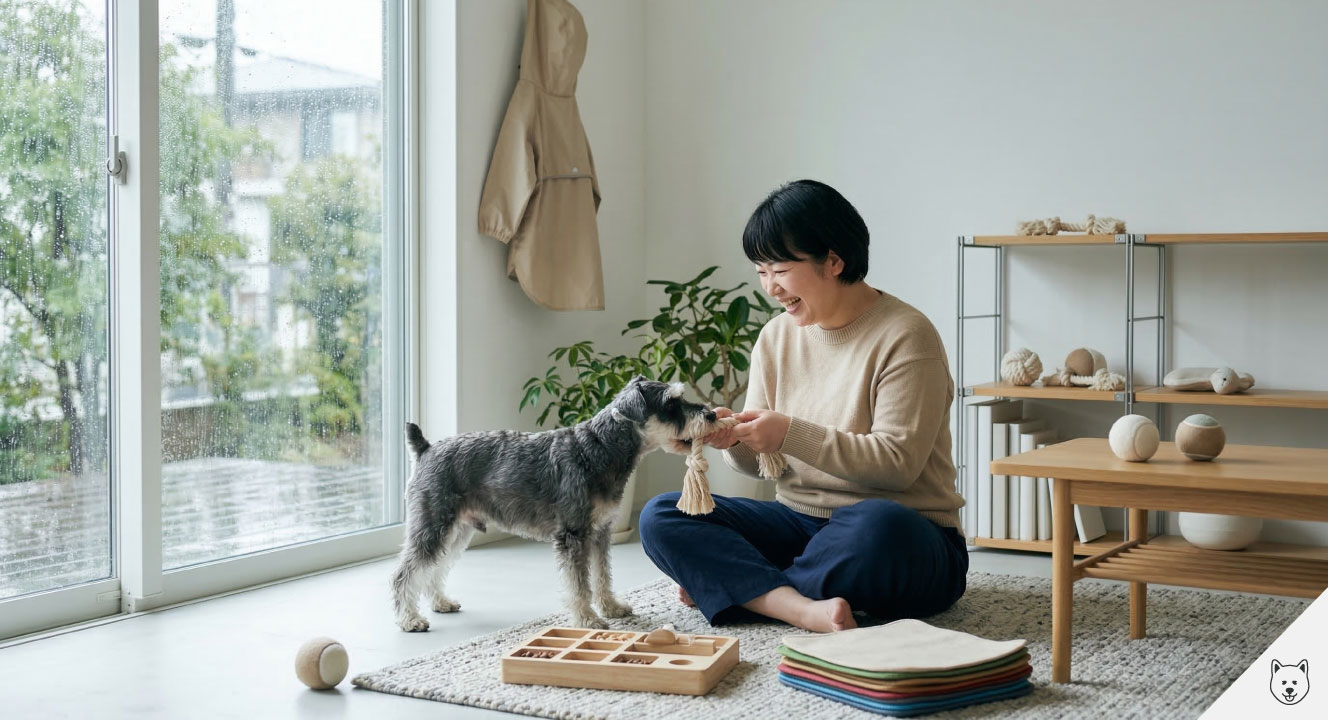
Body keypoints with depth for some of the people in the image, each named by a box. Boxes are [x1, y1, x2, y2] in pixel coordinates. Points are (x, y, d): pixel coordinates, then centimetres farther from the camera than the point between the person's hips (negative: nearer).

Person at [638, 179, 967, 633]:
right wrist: (734, 440, -15)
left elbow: (898, 463, -19)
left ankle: (740, 587, -17)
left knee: (877, 525, -42)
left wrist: (791, 434, -24)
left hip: (908, 544, -6)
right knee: (660, 516, -12)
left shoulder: (904, 336, -11)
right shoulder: (776, 336, 8)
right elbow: (760, 463, 9)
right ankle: (804, 608, -32)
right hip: (801, 523, 6)